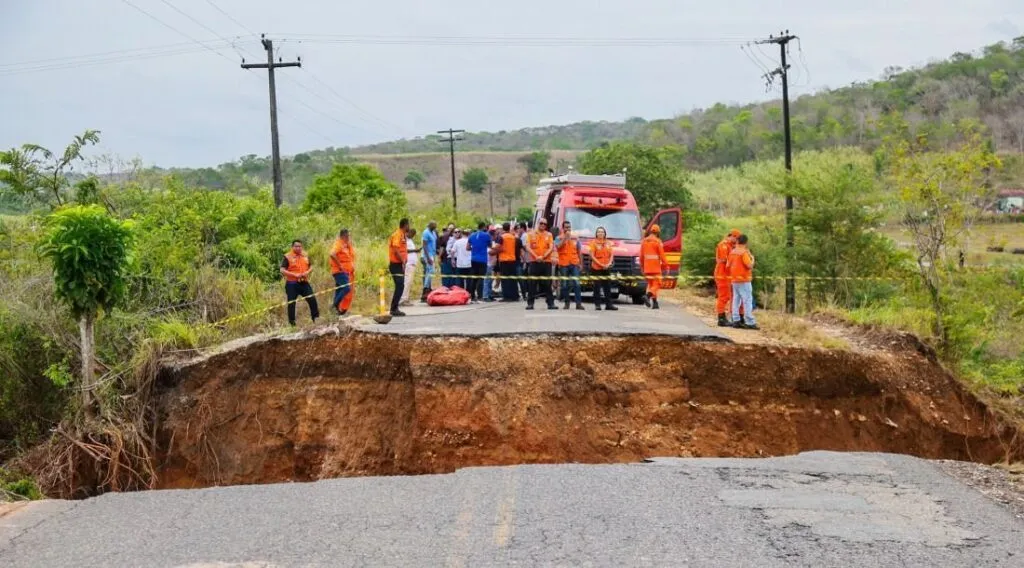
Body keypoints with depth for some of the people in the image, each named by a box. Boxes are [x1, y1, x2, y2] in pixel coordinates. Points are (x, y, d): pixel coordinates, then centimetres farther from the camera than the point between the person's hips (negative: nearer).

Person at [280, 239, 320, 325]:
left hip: (304, 282, 4)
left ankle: (316, 318, 10)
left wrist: (307, 272, -5)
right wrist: (294, 274, -19)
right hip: (292, 284, -4)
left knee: (312, 299, -2)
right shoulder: (288, 257, -5)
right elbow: (282, 270, -11)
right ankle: (291, 322, 9)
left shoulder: (305, 256, 11)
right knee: (291, 303, 0)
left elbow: (311, 267, 19)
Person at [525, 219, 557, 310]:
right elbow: (528, 247, -1)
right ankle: (530, 303, 2)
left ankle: (550, 303, 3)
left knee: (547, 284, 1)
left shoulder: (549, 235, 11)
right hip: (534, 262, -1)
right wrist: (536, 257, -14)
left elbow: (551, 248, 1)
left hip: (546, 262, 1)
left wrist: (543, 257, -13)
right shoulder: (531, 234, 7)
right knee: (532, 284, -1)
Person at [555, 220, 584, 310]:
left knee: (577, 284, -6)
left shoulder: (575, 238, 13)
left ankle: (579, 303, -7)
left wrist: (580, 263, 11)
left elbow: (579, 252, 16)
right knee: (565, 285, 3)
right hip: (563, 264, -2)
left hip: (574, 264, 2)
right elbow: (558, 246, -16)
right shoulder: (559, 238, 4)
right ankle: (566, 303, 11)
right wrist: (565, 237, -15)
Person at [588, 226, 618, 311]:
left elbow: (612, 255, 11)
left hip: (607, 268, 4)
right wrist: (600, 264, -15)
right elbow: (592, 256, -7)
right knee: (597, 287, -2)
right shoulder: (593, 243, -1)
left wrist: (609, 263, -7)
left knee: (607, 287, 5)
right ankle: (597, 304, 2)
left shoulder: (608, 243, 12)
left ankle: (608, 304, 8)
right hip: (596, 268, -4)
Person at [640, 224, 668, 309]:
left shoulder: (644, 241, 9)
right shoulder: (657, 242, -8)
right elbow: (662, 255, -9)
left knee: (651, 284, 13)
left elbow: (641, 256, 13)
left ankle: (654, 303, 11)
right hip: (656, 267, -6)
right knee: (657, 284, -3)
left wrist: (642, 267, 21)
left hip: (647, 267, 6)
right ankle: (648, 296, -26)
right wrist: (666, 266, -2)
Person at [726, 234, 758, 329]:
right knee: (747, 301, -5)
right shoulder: (744, 252, -14)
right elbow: (749, 265, -20)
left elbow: (727, 266, 10)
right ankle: (750, 322, -8)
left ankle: (736, 321, 11)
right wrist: (752, 258, -2)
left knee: (736, 300, 11)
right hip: (744, 280, -7)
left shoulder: (732, 252, 8)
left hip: (734, 280, 7)